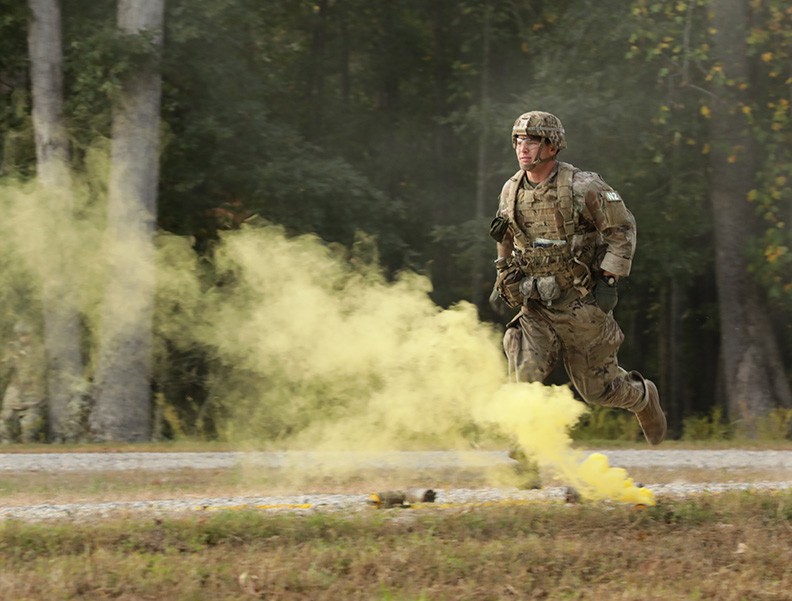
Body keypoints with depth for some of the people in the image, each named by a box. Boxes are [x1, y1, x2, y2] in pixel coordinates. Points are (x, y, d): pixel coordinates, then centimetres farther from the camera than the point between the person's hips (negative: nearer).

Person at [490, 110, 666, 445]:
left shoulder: (581, 187, -14)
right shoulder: (511, 192, 3)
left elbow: (623, 229, -9)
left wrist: (610, 279, -14)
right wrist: (503, 281, 19)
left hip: (581, 302, -4)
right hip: (535, 307, 4)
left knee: (597, 387, 8)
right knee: (525, 374, -19)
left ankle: (643, 397, 40)